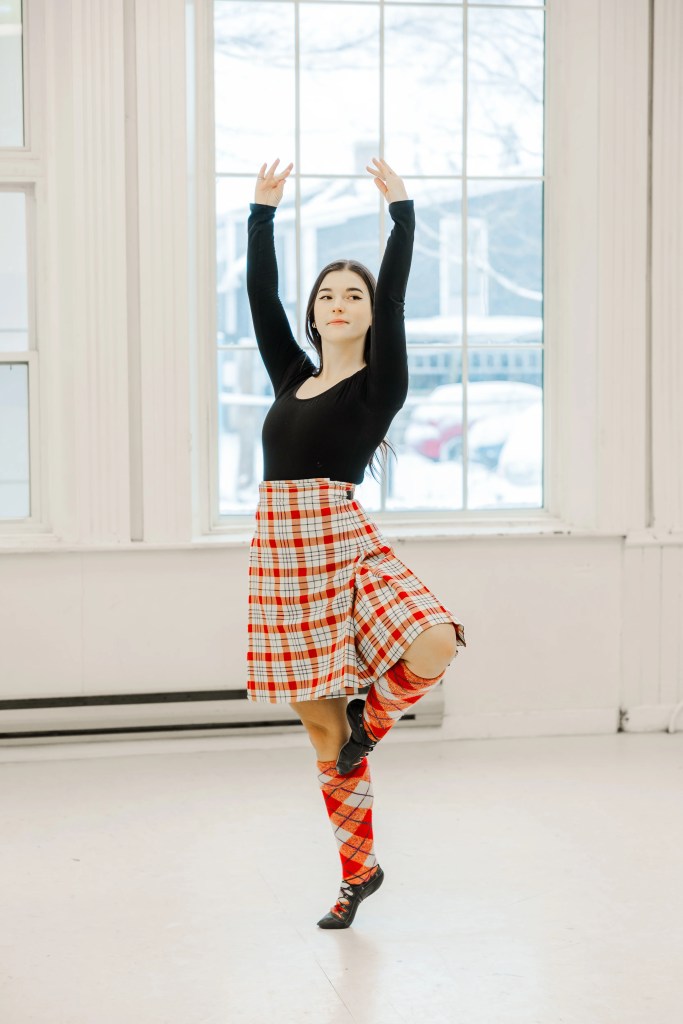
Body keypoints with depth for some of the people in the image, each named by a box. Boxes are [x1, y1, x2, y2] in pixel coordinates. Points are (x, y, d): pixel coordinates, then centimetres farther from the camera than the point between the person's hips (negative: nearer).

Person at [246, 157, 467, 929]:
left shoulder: (379, 385, 2)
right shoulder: (292, 377, 15)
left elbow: (394, 295, -6)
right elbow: (260, 295, 14)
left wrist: (401, 210, -7)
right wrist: (263, 209, 14)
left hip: (344, 540, -4)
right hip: (280, 547, 4)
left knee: (434, 646, -30)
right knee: (319, 723, 8)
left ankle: (373, 717, 4)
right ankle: (358, 870, 23)